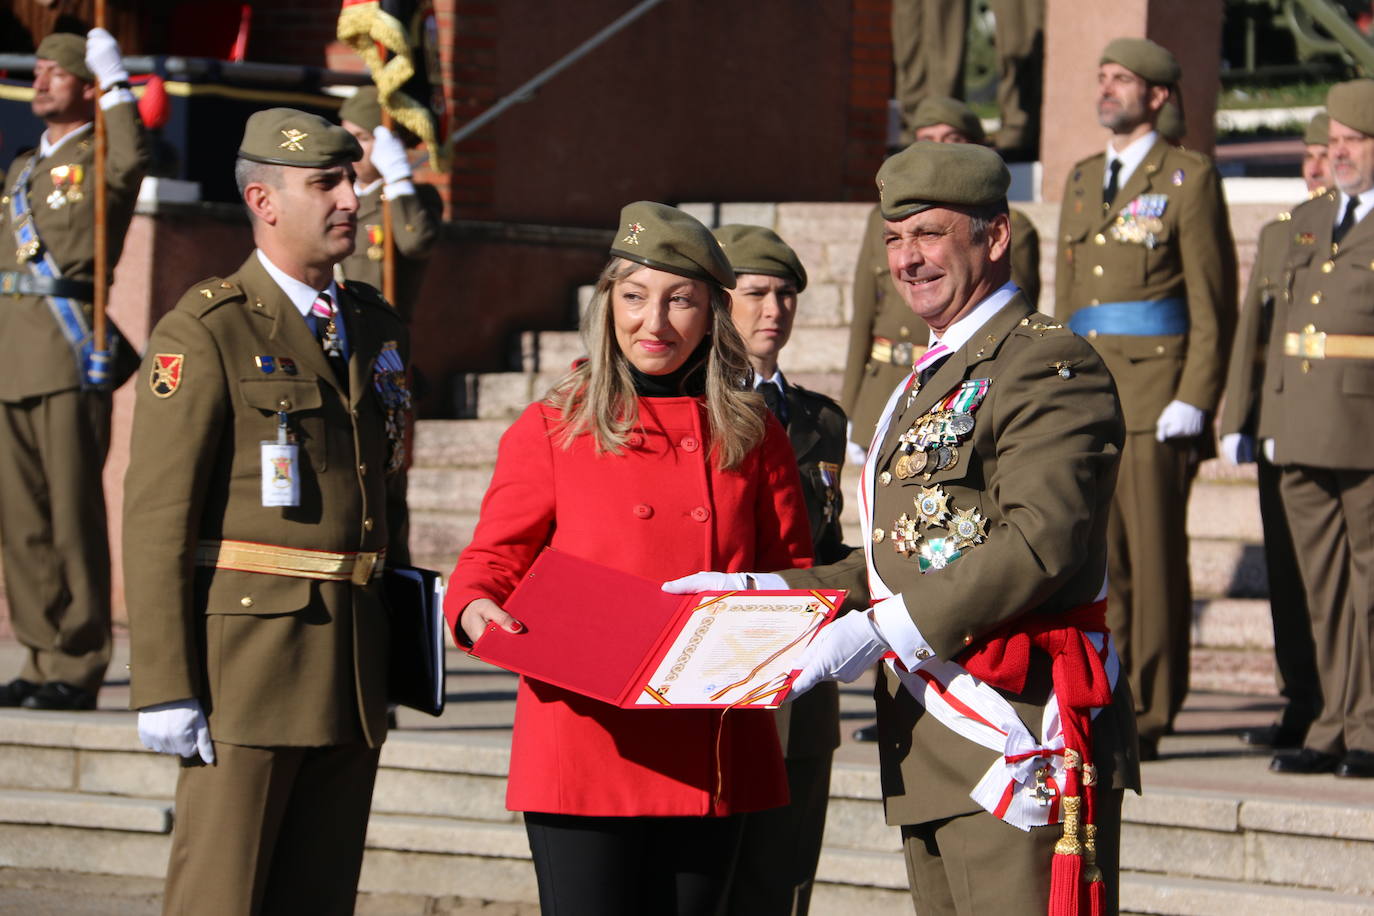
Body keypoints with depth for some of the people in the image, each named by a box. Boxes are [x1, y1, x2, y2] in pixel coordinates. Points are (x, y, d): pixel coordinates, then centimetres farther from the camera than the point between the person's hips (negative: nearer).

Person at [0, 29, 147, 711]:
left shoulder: (99, 159, 0)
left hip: (68, 353, -8)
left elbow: (134, 160, -26)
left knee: (72, 514, -6)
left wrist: (115, 82, -21)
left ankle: (77, 669, -3)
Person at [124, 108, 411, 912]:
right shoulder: (205, 332, -7)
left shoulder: (376, 326, 15)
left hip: (354, 661, 7)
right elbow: (158, 515, -11)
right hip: (246, 651, -7)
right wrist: (164, 688, -17)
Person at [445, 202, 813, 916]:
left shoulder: (752, 436, 12)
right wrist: (475, 609, -17)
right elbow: (494, 558, 6)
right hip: (587, 745, -3)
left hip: (711, 758, 3)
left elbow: (792, 574, 16)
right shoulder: (549, 430, 5)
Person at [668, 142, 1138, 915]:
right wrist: (762, 591, 15)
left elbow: (1044, 543, -21)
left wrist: (885, 630, -23)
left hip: (1019, 734, -10)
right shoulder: (932, 380, 23)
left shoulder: (1050, 364, -9)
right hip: (932, 743, 10)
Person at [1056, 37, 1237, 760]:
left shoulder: (1189, 180, -2)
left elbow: (1214, 303, -5)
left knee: (1154, 557, -6)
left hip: (1156, 397, -6)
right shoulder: (1081, 181, 18)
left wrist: (1194, 401, -13)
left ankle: (1149, 719, -3)